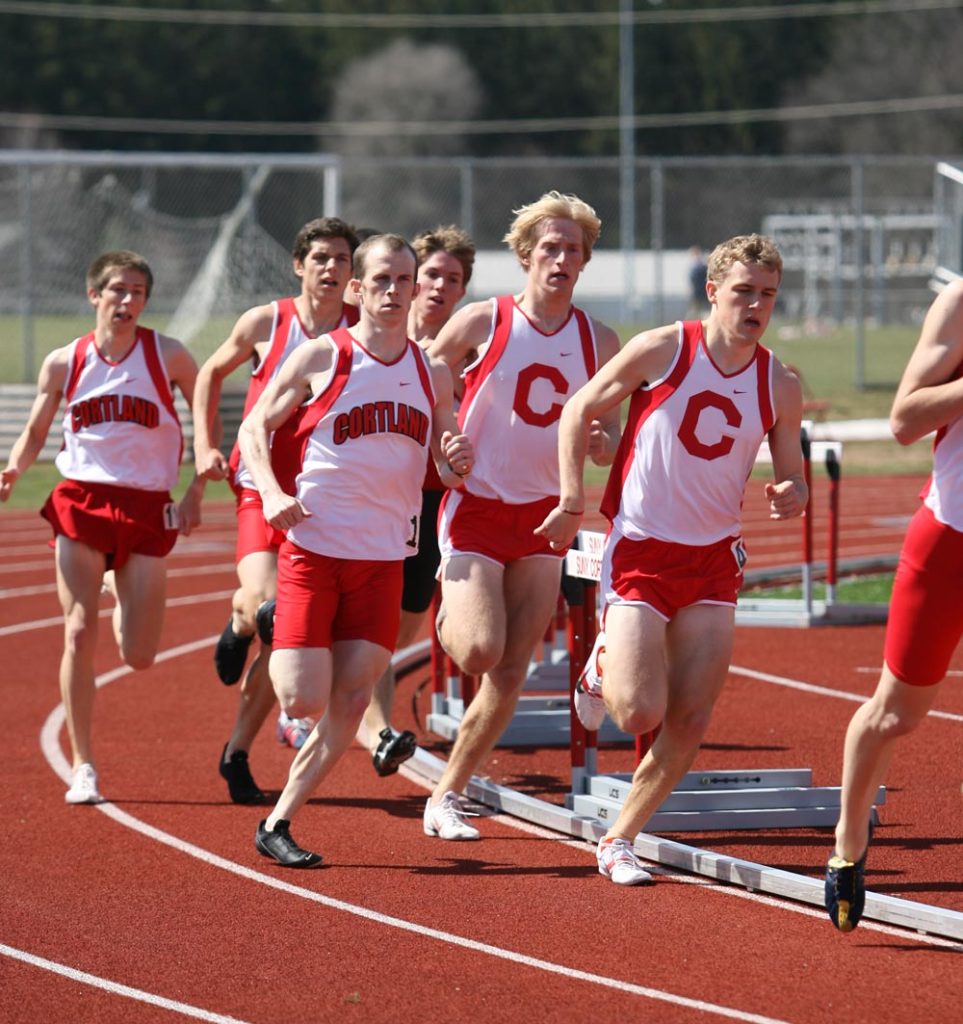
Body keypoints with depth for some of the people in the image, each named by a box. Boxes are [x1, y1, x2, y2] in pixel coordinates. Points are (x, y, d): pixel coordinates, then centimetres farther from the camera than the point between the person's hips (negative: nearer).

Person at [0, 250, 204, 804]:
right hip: (80, 503, 1)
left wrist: (197, 492, -1)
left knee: (138, 656, -2)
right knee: (80, 633, -11)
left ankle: (125, 597, 36)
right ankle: (83, 767, -3)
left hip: (146, 509, -1)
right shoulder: (64, 363, 3)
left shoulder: (168, 357, -2)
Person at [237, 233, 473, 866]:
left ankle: (279, 823, 7)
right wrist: (272, 492, -17)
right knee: (304, 701, -10)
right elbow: (255, 428, 0)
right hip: (313, 547, -4)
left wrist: (459, 462, -8)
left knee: (350, 704, -4)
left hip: (384, 559, 4)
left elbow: (450, 472, 17)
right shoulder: (322, 358, -4)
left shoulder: (432, 375, 9)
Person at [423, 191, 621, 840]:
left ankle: (447, 798, 12)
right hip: (476, 509, -3)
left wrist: (602, 443, -11)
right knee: (479, 651, -20)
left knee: (511, 674, -1)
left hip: (544, 518, 3)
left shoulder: (598, 342, 4)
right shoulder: (482, 323, -5)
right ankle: (450, 614, 16)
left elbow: (611, 434, 13)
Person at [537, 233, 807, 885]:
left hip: (713, 561, 4)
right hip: (639, 552, -4)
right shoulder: (661, 350, -9)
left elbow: (792, 476, 12)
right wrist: (572, 499, -7)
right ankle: (604, 668, 22)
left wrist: (791, 496, -13)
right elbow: (580, 411, 2)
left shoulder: (780, 386, 1)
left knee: (691, 720, -4)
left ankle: (620, 840, 13)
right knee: (640, 713, -13)